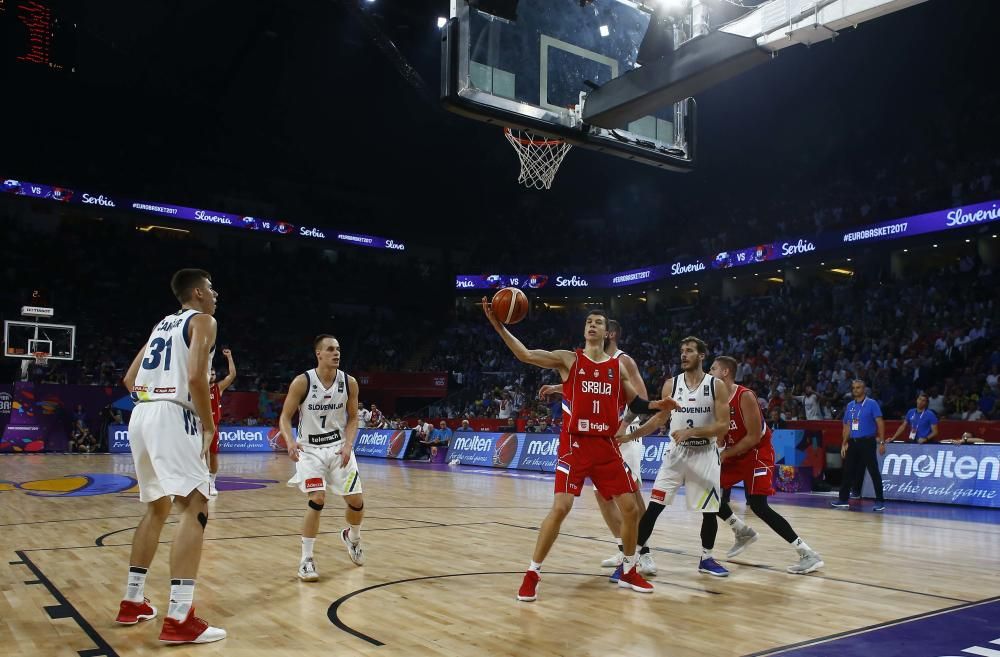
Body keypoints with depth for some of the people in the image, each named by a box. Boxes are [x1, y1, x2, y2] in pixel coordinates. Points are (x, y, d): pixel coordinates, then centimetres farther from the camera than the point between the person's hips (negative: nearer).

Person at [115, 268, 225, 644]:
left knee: (158, 508, 22)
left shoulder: (163, 324, 24)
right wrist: (209, 424, -7)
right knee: (196, 509, -10)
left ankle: (132, 603, 28)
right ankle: (179, 619, -16)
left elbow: (130, 379, 24)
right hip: (172, 419, -9)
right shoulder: (203, 320, 0)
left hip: (141, 417, 9)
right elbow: (195, 377, -16)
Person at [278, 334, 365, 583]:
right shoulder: (302, 382, -16)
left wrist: (348, 444, -13)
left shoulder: (349, 382, -8)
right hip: (310, 449, -3)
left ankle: (352, 537, 37)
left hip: (339, 447, 3)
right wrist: (290, 442, -28)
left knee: (356, 501, 4)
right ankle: (306, 559, -2)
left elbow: (353, 418, 3)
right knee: (317, 499, -19)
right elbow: (285, 417, -9)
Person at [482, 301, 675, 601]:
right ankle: (532, 574, 0)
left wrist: (656, 405, -1)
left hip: (607, 446, 4)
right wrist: (497, 325, -21)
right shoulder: (568, 359, 0)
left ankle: (628, 571, 27)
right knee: (560, 507, -14)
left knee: (630, 508, 5)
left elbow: (635, 403, 20)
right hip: (574, 444, -4)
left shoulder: (618, 367, 11)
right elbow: (525, 354, -11)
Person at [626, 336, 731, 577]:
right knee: (654, 505, -6)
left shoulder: (717, 386, -8)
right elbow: (660, 418, 9)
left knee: (710, 510, 6)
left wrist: (691, 431, -23)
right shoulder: (671, 384, -1)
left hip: (705, 455, -1)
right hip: (676, 453, 1)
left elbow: (723, 426, -13)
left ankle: (706, 559, 25)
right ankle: (640, 553, 5)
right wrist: (632, 433, -2)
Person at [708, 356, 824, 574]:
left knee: (758, 505, -17)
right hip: (734, 454, 8)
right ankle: (744, 532, 26)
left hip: (757, 453, -8)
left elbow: (754, 437, -23)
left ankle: (809, 554, -12)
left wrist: (725, 454, -19)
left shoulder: (745, 396, -22)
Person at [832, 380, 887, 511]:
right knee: (847, 472, 8)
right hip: (853, 442, 6)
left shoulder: (872, 404, -5)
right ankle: (843, 500, 15)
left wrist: (882, 442, -15)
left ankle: (880, 501, 4)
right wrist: (844, 444, 12)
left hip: (867, 442, -6)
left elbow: (880, 422, -9)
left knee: (874, 472, -3)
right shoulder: (850, 406, 11)